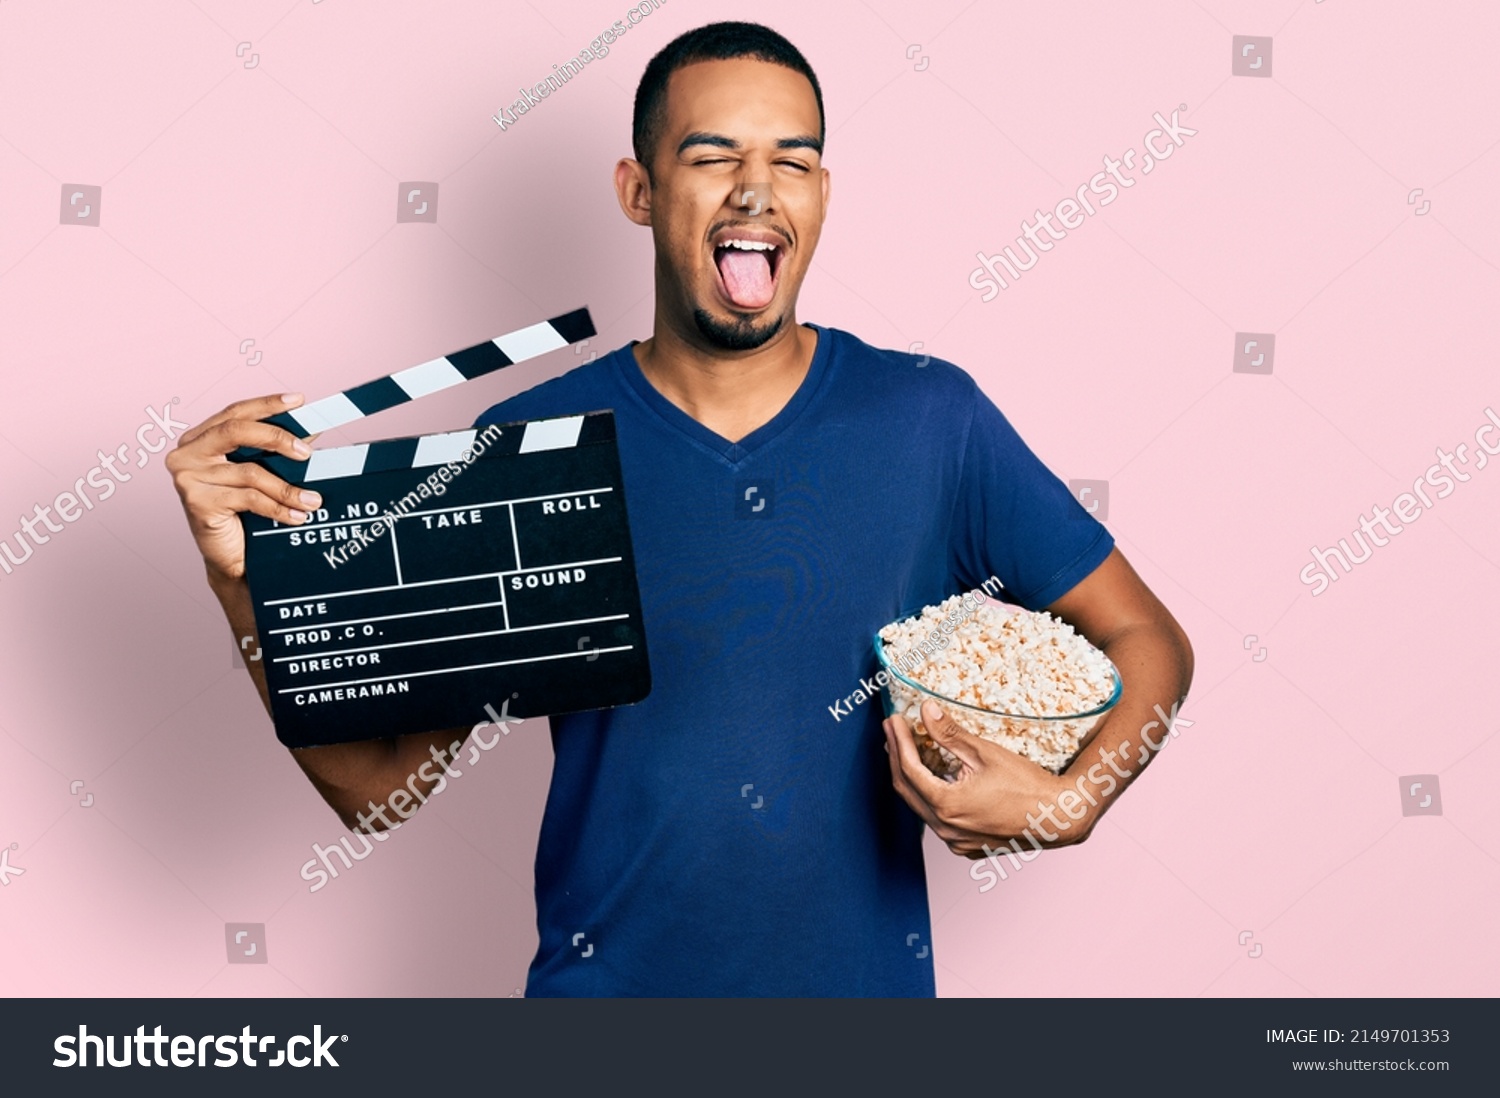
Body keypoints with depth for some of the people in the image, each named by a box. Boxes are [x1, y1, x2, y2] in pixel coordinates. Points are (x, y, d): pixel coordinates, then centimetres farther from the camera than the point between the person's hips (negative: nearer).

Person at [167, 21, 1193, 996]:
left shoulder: (931, 418, -8)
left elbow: (1150, 642, -1)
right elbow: (379, 784, -8)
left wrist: (1064, 802, -19)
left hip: (868, 972, 1)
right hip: (605, 976, 0)